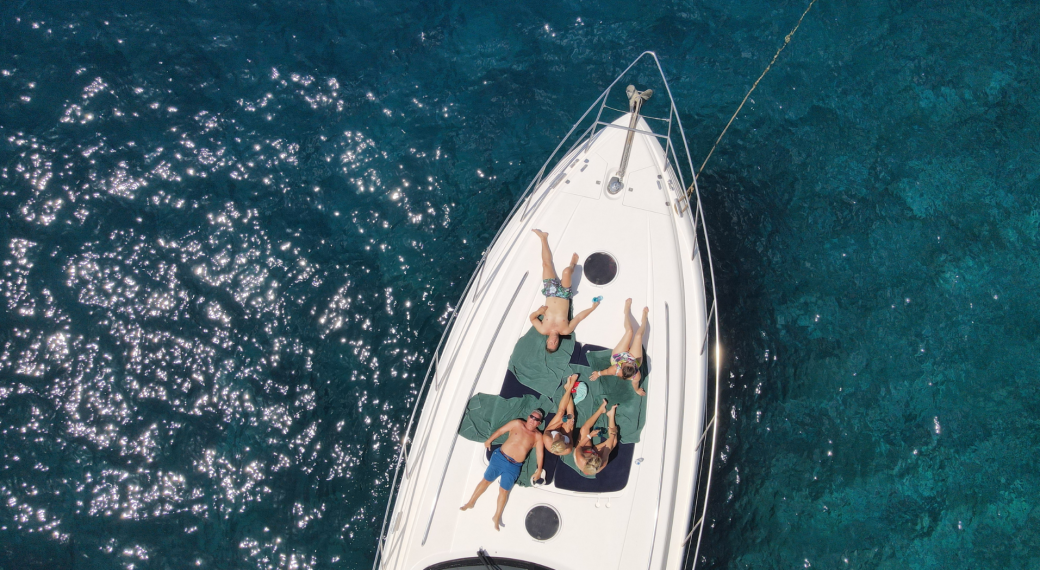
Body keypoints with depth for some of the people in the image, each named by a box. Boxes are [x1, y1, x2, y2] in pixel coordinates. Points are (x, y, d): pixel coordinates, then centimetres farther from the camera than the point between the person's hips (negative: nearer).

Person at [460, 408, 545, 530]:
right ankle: (470, 502, 23)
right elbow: (500, 430, 6)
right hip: (500, 457, 0)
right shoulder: (517, 424, -1)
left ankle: (497, 517, 16)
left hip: (514, 467, 0)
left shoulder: (538, 436, -1)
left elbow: (540, 453, -1)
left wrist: (539, 470, -4)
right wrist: (489, 440, 8)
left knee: (504, 490, 3)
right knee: (486, 480, 7)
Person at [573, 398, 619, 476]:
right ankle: (611, 415, 9)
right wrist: (612, 434, -17)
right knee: (614, 441, -13)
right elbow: (609, 447, -26)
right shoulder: (602, 465, -43)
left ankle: (601, 410, 8)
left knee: (584, 429, -12)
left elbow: (578, 447, -22)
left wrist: (590, 435, -18)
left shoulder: (580, 461, -45)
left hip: (583, 450, 0)